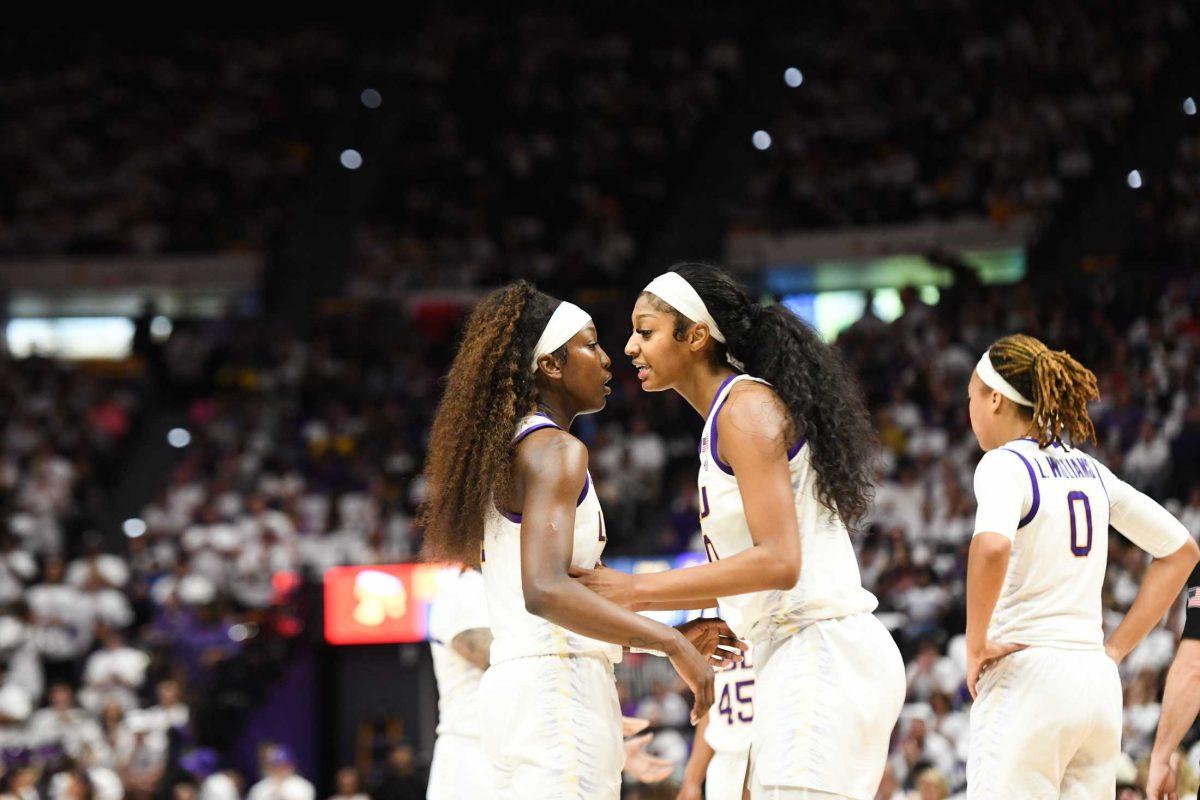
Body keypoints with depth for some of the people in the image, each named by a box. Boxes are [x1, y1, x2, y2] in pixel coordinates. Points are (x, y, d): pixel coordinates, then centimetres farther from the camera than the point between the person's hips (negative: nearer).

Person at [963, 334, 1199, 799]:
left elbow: (992, 547, -28)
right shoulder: (1090, 469, 16)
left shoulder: (1005, 464, -6)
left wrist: (975, 646, -15)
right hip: (1100, 685, 7)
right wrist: (1117, 647, 18)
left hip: (1026, 677, -7)